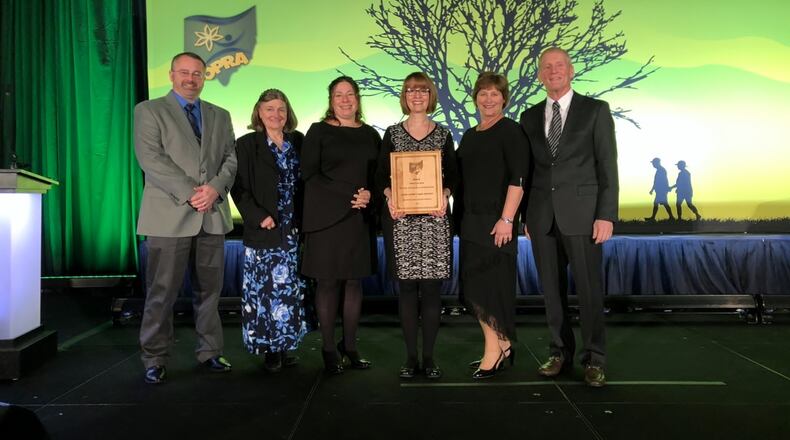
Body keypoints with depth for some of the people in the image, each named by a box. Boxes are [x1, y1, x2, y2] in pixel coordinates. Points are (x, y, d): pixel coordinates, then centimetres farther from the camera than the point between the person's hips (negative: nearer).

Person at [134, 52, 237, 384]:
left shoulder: (220, 116, 17)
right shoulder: (149, 111, 4)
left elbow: (231, 158, 9)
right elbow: (151, 159, -8)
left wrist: (215, 188, -11)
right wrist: (190, 193, -15)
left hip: (212, 216, 4)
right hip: (170, 216, -4)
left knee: (209, 290, 9)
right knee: (162, 292, 2)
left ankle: (209, 351, 21)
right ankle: (155, 360, 15)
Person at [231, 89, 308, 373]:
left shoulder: (298, 142, 10)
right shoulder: (247, 145, 0)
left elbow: (305, 182, 11)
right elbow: (239, 188, -4)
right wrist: (259, 217, -14)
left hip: (294, 231, 3)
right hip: (264, 231, -3)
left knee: (291, 290, 7)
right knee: (265, 289, -1)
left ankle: (285, 345, 20)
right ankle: (269, 349, 12)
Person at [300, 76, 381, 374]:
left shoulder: (370, 135, 14)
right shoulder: (318, 132, 4)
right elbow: (309, 173, -5)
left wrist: (369, 195, -9)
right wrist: (350, 197, -13)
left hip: (360, 219, 3)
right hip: (328, 216, -3)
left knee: (354, 281, 5)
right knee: (328, 281, -1)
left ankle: (350, 346, 15)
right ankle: (329, 349, 9)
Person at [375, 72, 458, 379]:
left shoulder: (443, 135, 10)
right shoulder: (392, 134, 9)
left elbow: (453, 175, 9)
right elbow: (381, 175, 6)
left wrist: (445, 194, -11)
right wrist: (389, 195, -12)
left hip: (434, 218, 0)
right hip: (400, 219, 0)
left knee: (431, 286, 0)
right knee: (407, 286, 2)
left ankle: (429, 356, 11)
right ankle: (411, 356, 12)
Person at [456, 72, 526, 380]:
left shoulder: (510, 131, -5)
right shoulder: (469, 136, 17)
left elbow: (518, 179, -13)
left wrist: (507, 219, -20)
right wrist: (459, 219, 13)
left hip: (496, 221, -8)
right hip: (471, 221, 8)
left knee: (490, 284, -7)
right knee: (473, 286, 9)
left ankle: (495, 349, 6)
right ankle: (501, 346, 20)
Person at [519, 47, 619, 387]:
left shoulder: (595, 110, 2)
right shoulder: (530, 117, 12)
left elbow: (608, 166, -3)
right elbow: (528, 170, 13)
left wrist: (606, 216, -10)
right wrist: (527, 215, 9)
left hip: (581, 213, -3)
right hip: (542, 217, 4)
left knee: (589, 289, 0)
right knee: (552, 289, 8)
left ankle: (593, 359, 13)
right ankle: (560, 353, 21)